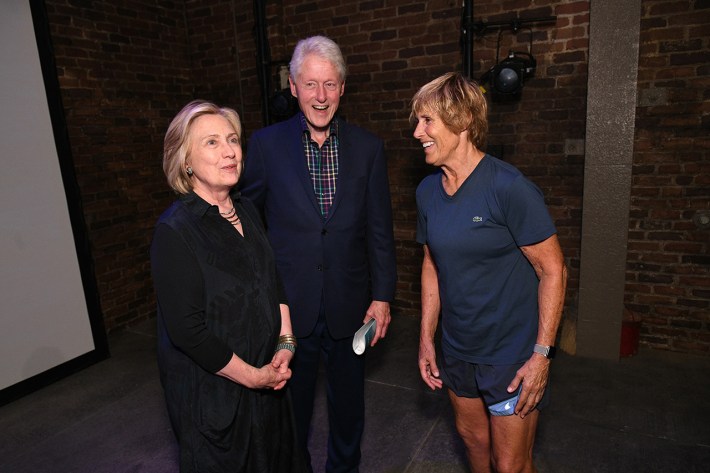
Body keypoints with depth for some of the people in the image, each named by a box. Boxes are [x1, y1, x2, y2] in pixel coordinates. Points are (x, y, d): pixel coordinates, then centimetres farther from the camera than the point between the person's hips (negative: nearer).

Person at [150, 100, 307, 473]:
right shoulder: (174, 231, -22)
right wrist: (252, 375, -16)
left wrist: (285, 343, -3)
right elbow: (187, 330, -23)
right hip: (210, 391, -6)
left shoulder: (246, 211, 0)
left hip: (267, 380, 7)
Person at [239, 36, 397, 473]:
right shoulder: (266, 144, -5)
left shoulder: (368, 147, -2)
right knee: (291, 401, 18)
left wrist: (383, 295, -2)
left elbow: (380, 229, 0)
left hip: (350, 303, 2)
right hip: (288, 303, -1)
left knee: (348, 399, 20)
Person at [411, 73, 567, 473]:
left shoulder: (509, 188, -20)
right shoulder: (428, 191, -1)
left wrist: (542, 353, -17)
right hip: (456, 351, 6)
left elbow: (553, 270, -16)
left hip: (512, 355, -5)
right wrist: (427, 338, 8)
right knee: (473, 439, 24)